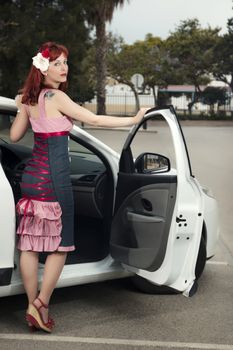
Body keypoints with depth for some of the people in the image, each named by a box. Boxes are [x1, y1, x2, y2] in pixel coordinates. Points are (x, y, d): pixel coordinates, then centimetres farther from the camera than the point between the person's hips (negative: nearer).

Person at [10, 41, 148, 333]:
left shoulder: (29, 100, 8)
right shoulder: (56, 97, -14)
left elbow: (14, 136, 17)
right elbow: (94, 120, -13)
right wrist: (133, 119, -5)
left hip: (31, 176, 8)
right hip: (53, 178, -8)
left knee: (29, 245, 9)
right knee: (59, 245, 5)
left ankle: (33, 307, 19)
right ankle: (41, 305, 5)